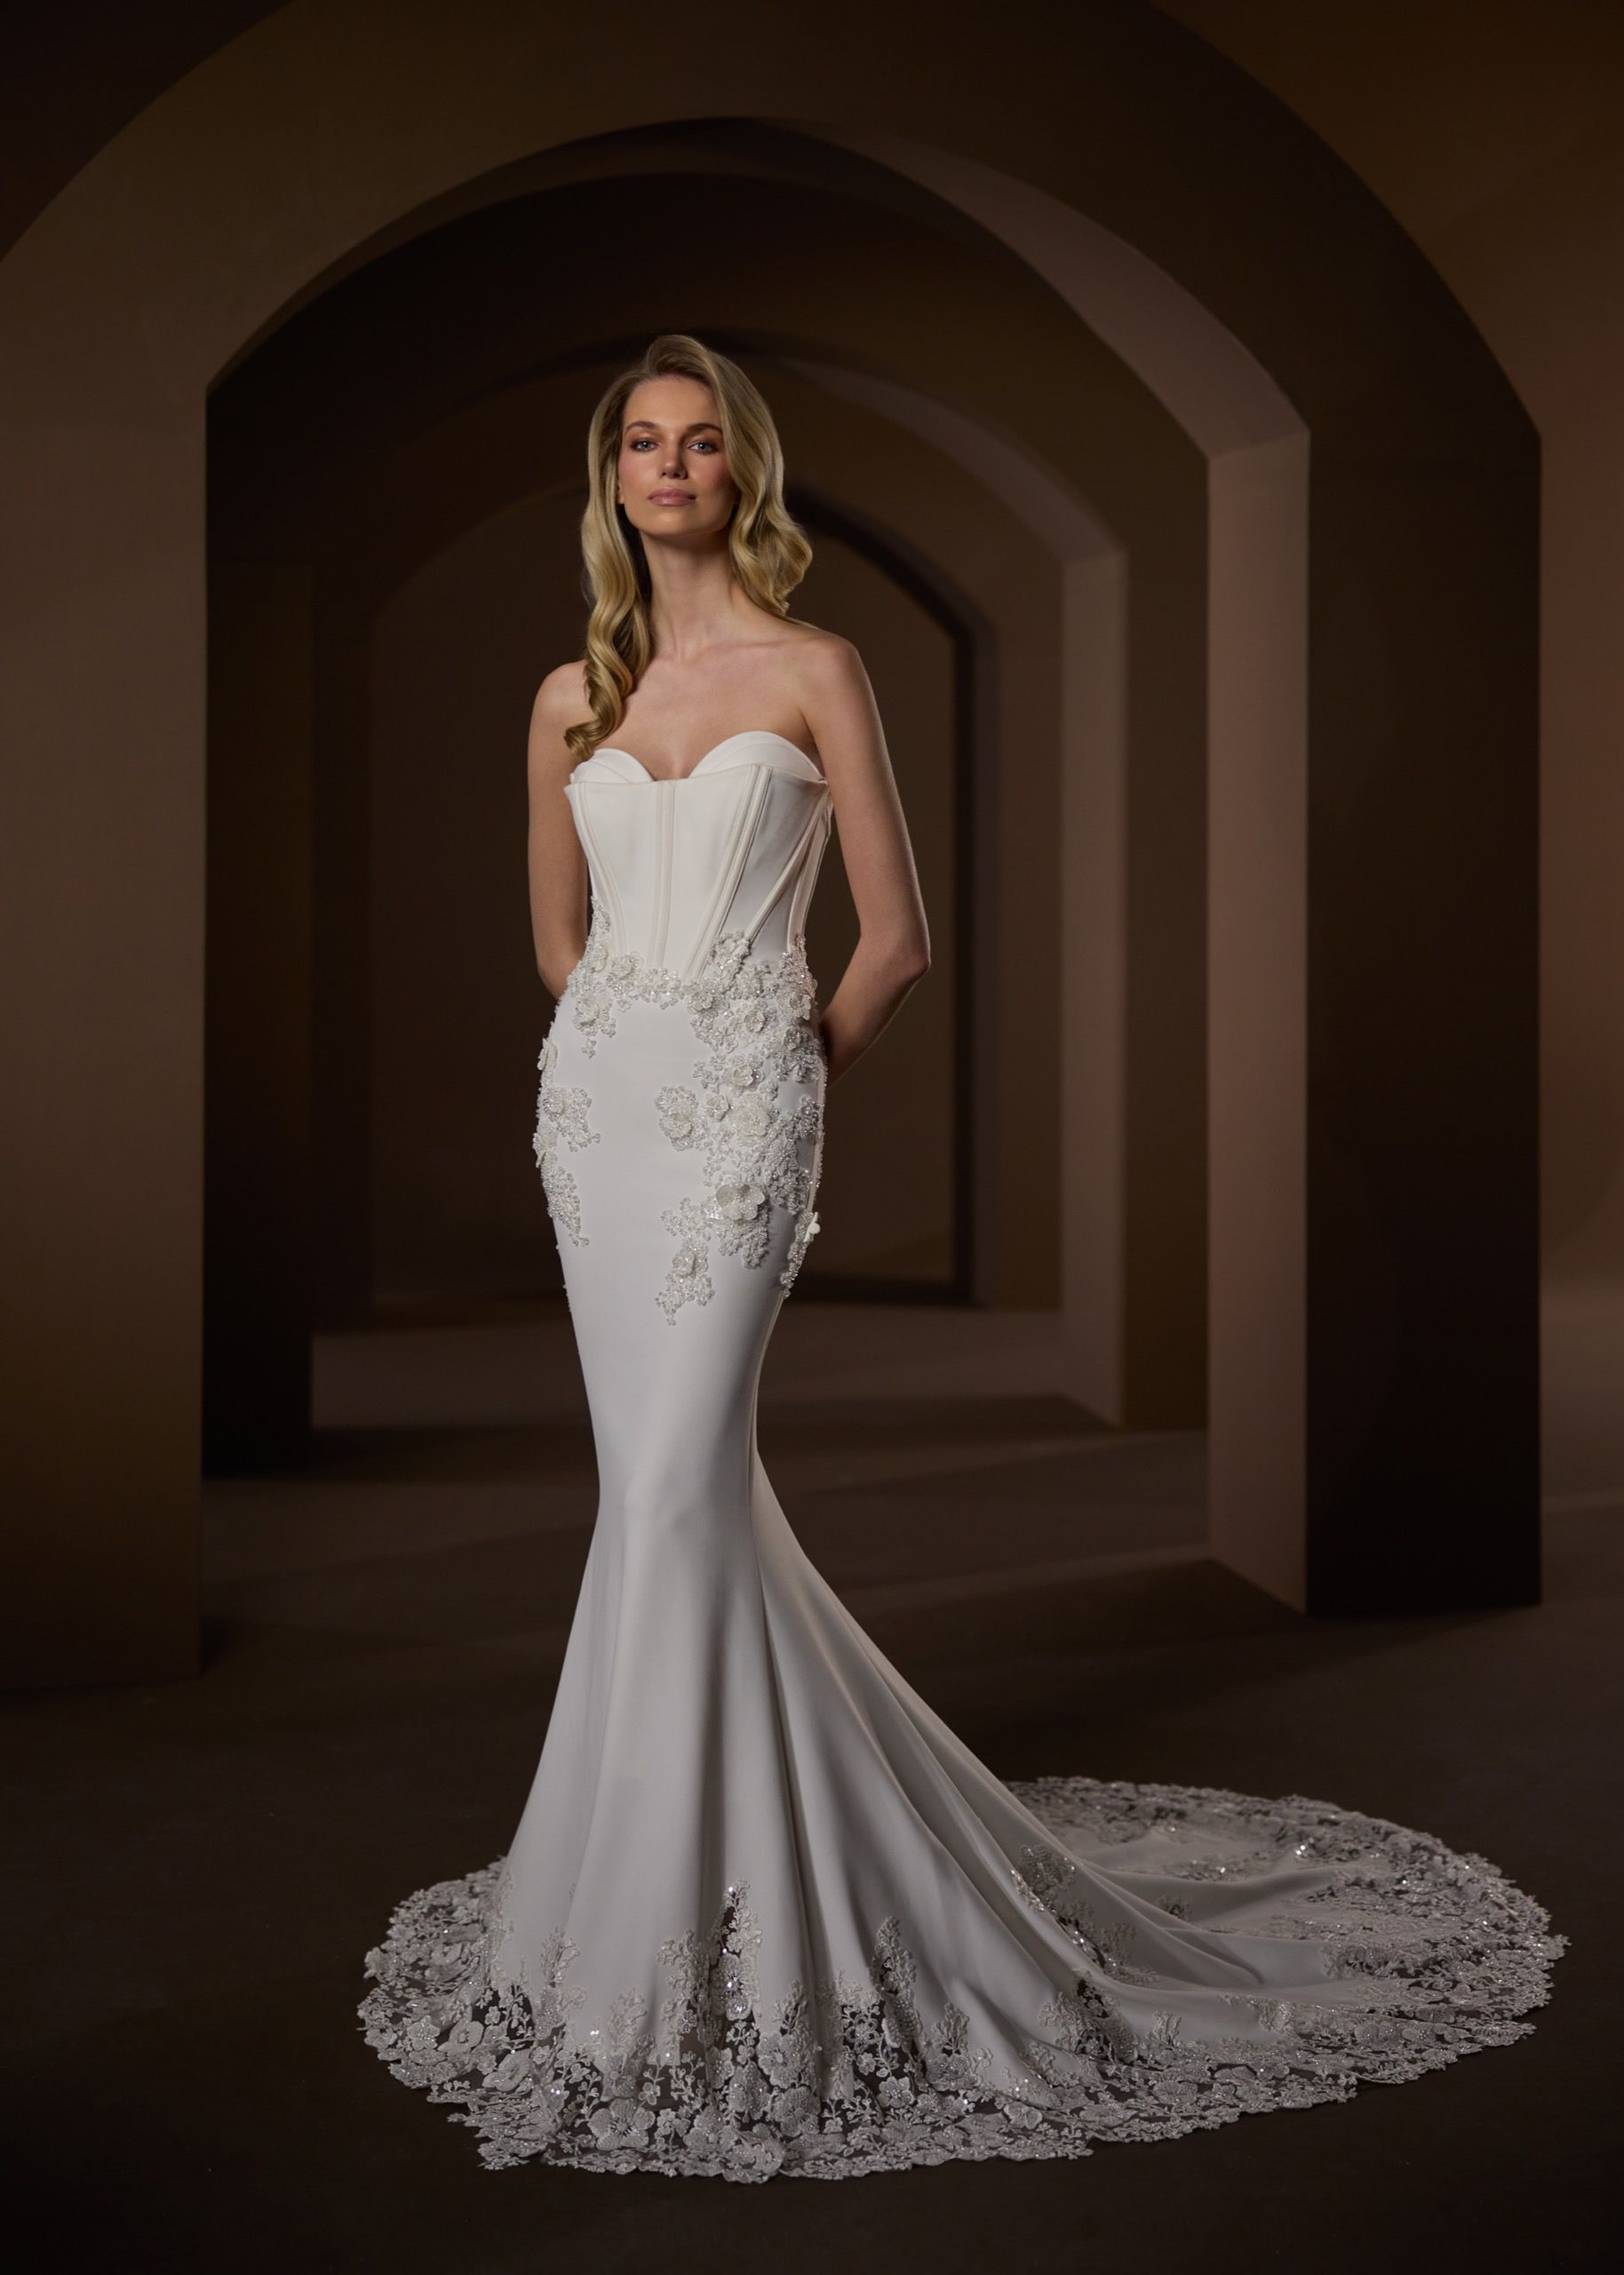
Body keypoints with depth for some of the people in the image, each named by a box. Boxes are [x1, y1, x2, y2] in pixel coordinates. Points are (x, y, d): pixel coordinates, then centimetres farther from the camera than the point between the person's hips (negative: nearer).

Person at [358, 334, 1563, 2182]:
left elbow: (896, 941, 1)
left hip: (737, 1098, -5)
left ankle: (666, 1939, -2)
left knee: (673, 1493, -11)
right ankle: (706, 1848, 24)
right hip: (595, 1093, 5)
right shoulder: (573, 695, 12)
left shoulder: (814, 671, 0)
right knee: (663, 1488, 8)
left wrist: (786, 1081, 7)